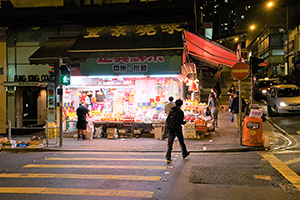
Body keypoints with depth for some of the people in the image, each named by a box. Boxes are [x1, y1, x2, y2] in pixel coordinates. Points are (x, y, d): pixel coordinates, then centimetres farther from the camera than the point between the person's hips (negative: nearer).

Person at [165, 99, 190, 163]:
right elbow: (180, 122, -16)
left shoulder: (171, 111, 4)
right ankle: (184, 154, 36)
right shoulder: (180, 112, -12)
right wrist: (184, 122, 4)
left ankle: (168, 158, -7)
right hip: (177, 129, -4)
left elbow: (167, 120, 6)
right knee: (181, 142, 17)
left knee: (169, 143, 1)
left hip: (170, 129, 4)